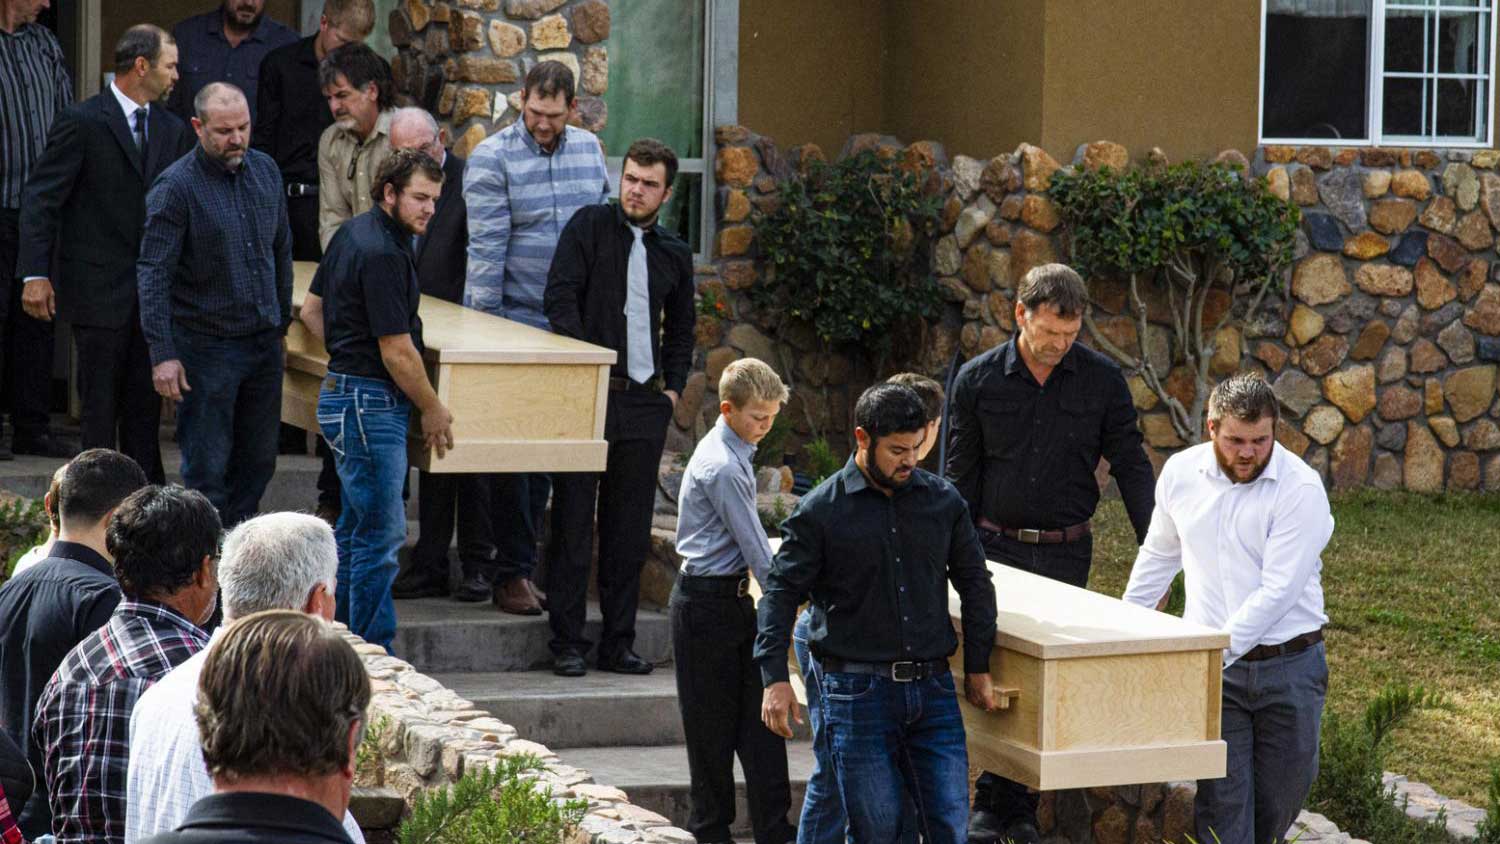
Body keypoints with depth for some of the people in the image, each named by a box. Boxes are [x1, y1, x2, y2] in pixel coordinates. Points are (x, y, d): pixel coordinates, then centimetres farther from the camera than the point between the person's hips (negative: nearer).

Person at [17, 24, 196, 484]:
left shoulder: (173, 130, 10)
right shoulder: (82, 122, -9)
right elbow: (42, 200, -9)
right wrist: (36, 274, -14)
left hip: (152, 288, 6)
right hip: (98, 287, -6)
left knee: (146, 400, 10)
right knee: (100, 403, 0)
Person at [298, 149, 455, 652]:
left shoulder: (352, 233, 11)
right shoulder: (384, 254, -20)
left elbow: (311, 310, 20)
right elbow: (397, 352, -18)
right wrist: (433, 410, -5)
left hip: (345, 391, 11)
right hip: (371, 404, -11)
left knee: (356, 528, 16)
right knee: (381, 534, -7)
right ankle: (373, 654, -4)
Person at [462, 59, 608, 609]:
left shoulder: (588, 149, 8)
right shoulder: (492, 157, -9)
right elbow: (486, 247, -13)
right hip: (516, 323, -5)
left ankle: (519, 565, 19)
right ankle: (512, 570, 5)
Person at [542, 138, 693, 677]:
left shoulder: (674, 253, 15)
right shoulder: (590, 226, 1)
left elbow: (681, 329, 26)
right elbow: (559, 298, -7)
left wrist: (674, 387, 12)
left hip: (644, 403, 4)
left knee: (630, 530, 7)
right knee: (573, 523, -1)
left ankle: (618, 643, 14)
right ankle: (567, 643, 4)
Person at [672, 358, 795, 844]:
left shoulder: (733, 453, 10)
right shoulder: (723, 467, -20)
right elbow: (755, 547, -19)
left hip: (733, 598, 9)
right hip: (708, 604, -9)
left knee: (759, 715, 5)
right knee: (714, 727, 2)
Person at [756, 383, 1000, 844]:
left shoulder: (943, 500, 7)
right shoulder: (820, 511, -3)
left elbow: (974, 582, 17)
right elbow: (780, 593, -2)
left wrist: (978, 668, 15)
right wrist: (774, 678, -10)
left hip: (933, 688, 3)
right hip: (858, 692, -3)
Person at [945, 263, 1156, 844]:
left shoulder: (1102, 380, -1)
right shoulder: (978, 380, -2)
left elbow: (1130, 465, 3)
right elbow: (961, 475, 4)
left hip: (1067, 552, 0)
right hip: (995, 546, 0)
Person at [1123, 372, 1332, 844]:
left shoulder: (1301, 488, -12)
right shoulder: (1181, 473, 2)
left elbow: (1278, 591, -18)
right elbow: (1159, 556, 19)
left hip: (1290, 667, -2)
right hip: (1214, 668, 2)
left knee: (1282, 797, 8)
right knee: (1221, 799, -6)